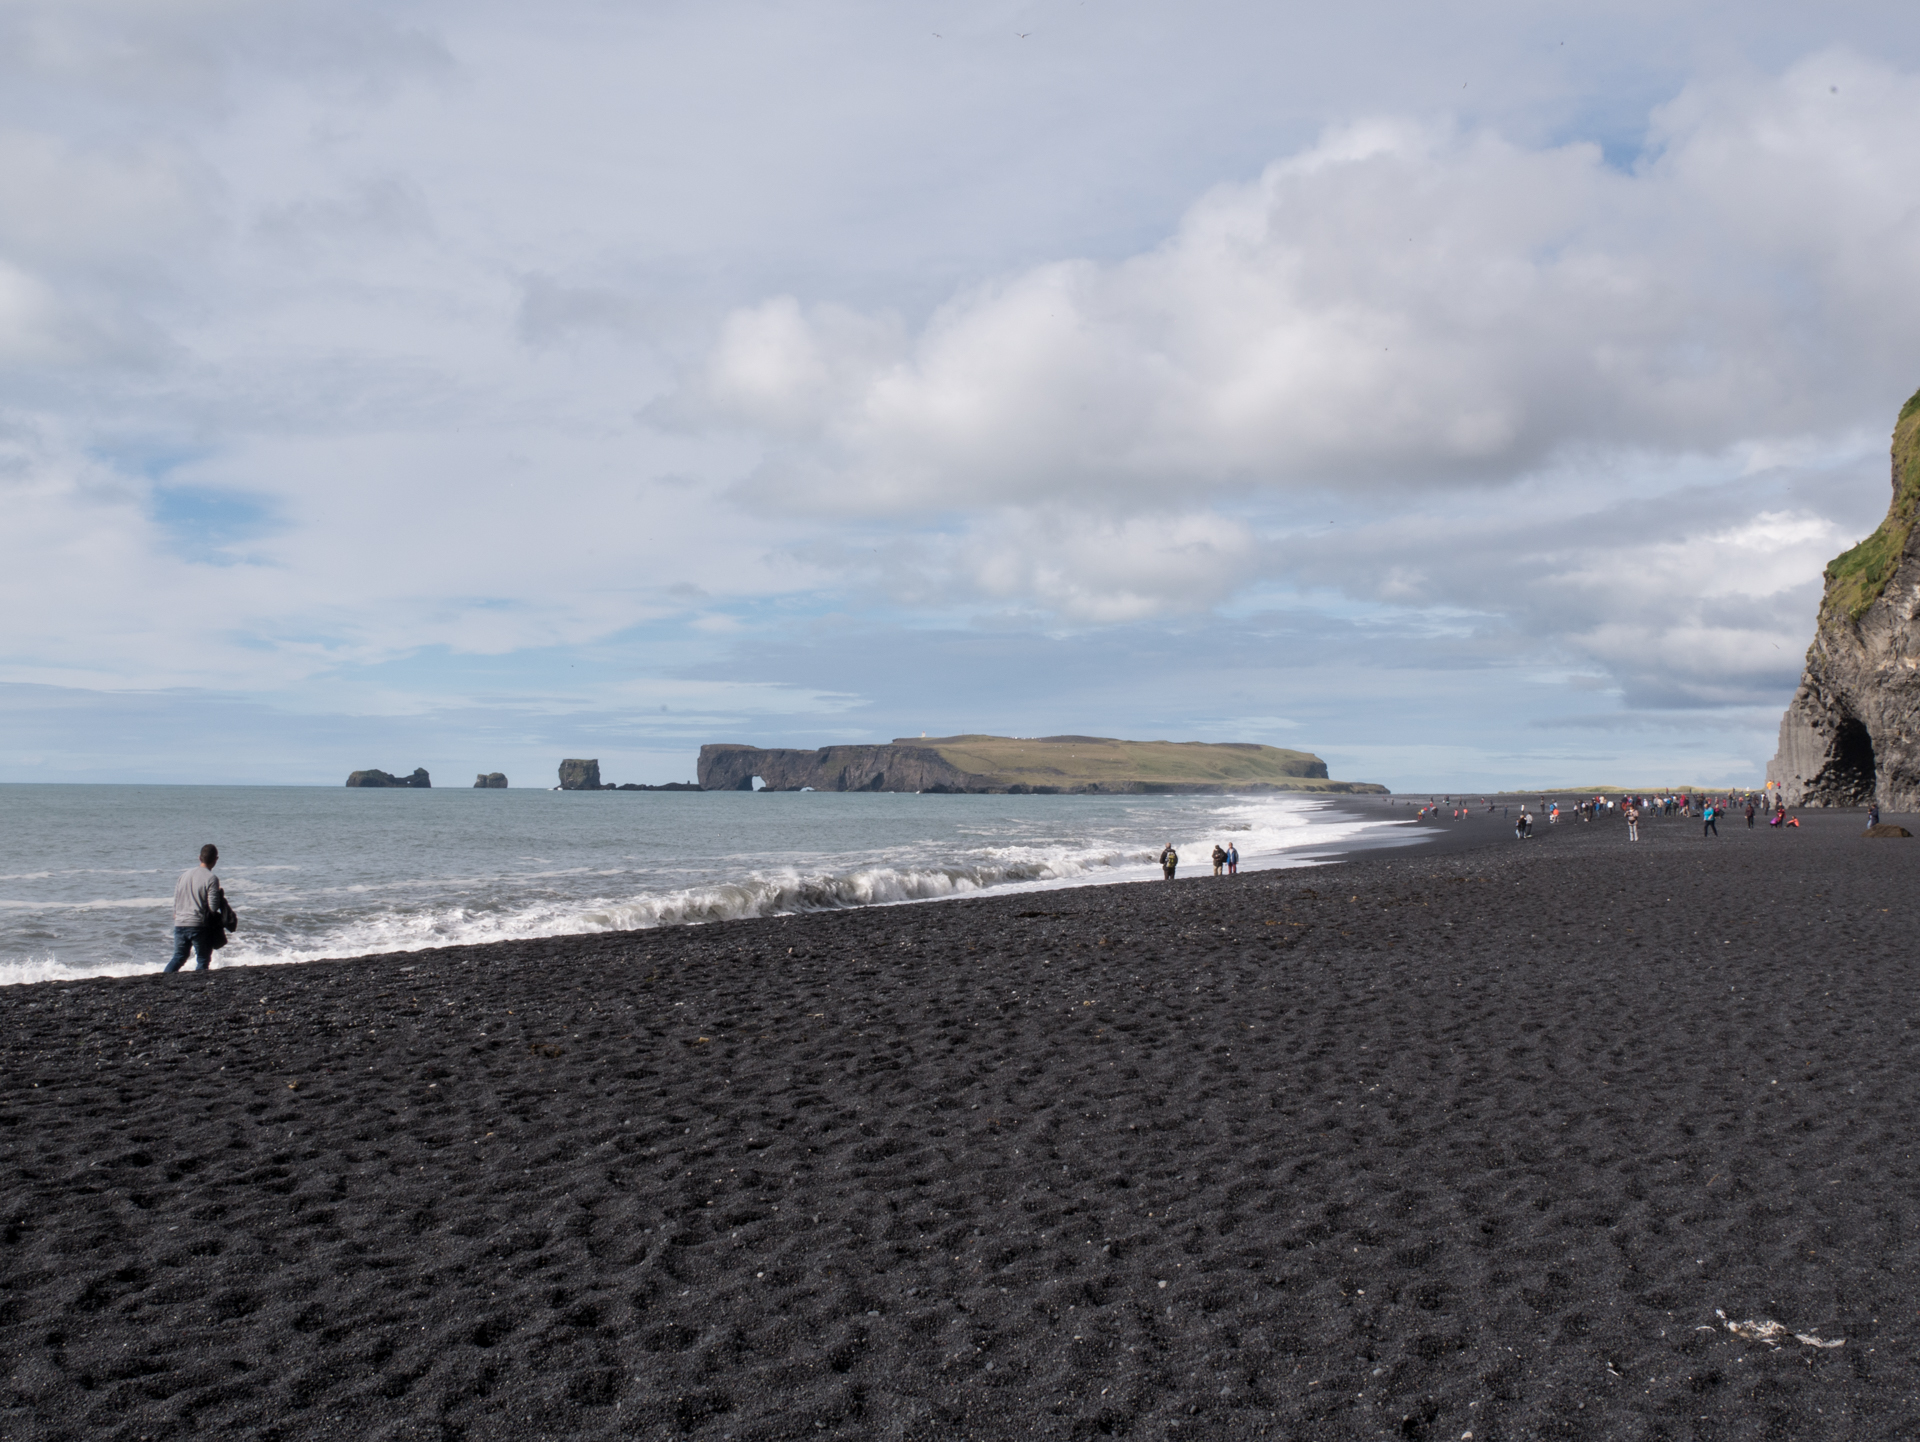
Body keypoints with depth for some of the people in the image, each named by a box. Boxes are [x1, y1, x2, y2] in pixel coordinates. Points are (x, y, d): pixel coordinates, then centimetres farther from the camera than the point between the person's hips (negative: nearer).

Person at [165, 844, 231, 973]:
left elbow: (175, 899, 14)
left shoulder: (185, 874, 9)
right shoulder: (212, 879, -11)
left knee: (178, 957, 17)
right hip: (199, 925, -6)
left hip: (180, 924, 6)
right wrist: (221, 898, 5)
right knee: (203, 960, 5)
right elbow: (213, 907, -14)